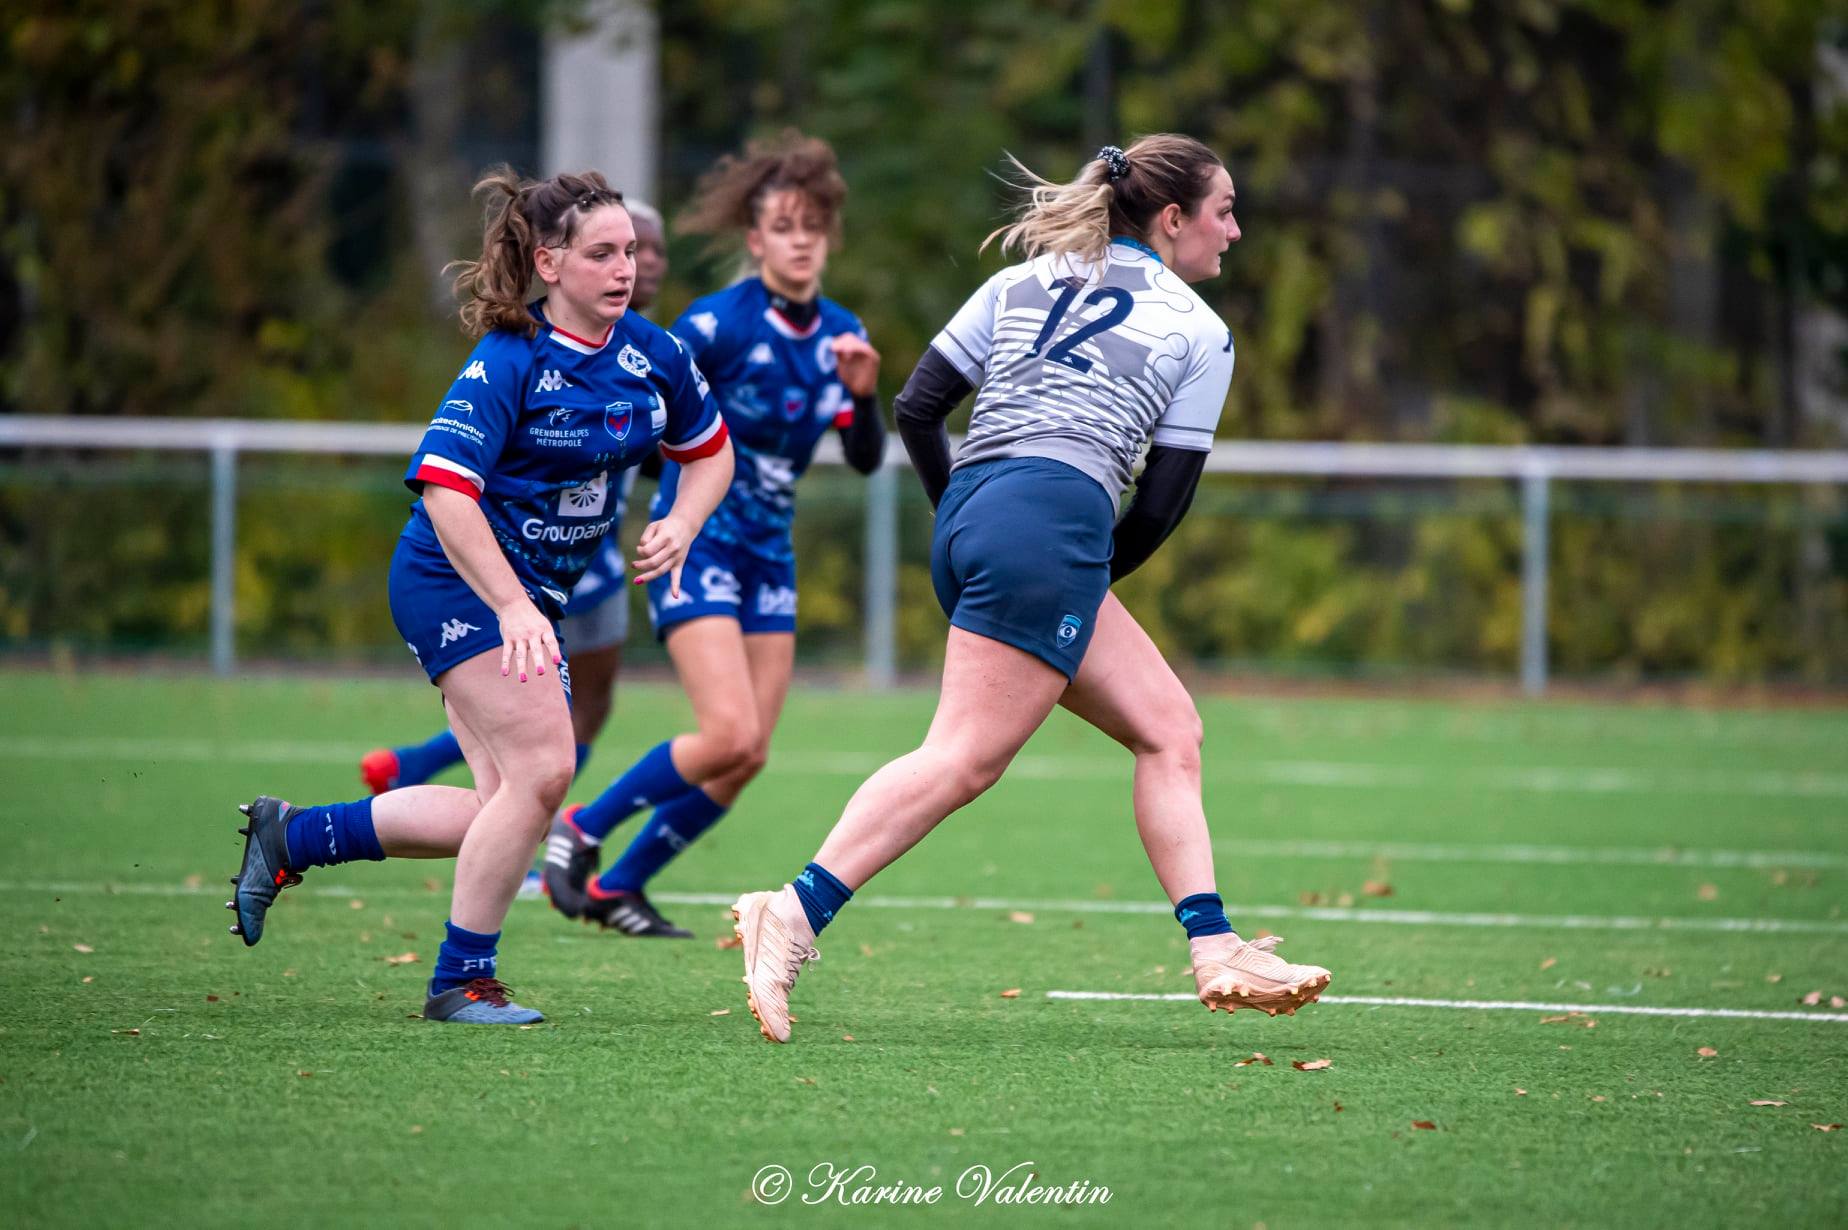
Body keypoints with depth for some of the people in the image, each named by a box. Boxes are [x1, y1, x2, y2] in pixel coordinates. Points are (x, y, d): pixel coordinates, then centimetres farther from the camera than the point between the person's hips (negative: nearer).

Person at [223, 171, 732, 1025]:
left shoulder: (652, 355, 2)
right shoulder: (509, 362, -19)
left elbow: (709, 449, 20)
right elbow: (445, 487, -25)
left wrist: (679, 528, 0)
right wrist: (513, 608, -31)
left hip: (535, 594, 8)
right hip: (456, 579, -8)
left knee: (506, 807, 2)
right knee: (544, 767, -18)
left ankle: (291, 837, 17)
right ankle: (460, 981, -5)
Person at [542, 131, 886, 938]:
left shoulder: (840, 334, 3)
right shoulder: (719, 324, -16)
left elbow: (866, 461, 3)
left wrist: (862, 393, -14)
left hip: (769, 558, 7)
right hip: (696, 544, -7)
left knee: (747, 757, 1)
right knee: (730, 736, -19)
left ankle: (618, 887, 15)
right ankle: (580, 831, 1)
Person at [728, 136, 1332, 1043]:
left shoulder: (1023, 282, 21)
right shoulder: (1201, 334, 9)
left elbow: (915, 408, 15)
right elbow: (1162, 502, 6)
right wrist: (1094, 578, 20)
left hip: (970, 522, 8)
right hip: (1052, 524, -8)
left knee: (1168, 727, 11)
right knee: (965, 756, -13)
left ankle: (1215, 952, 3)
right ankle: (796, 914, -25)